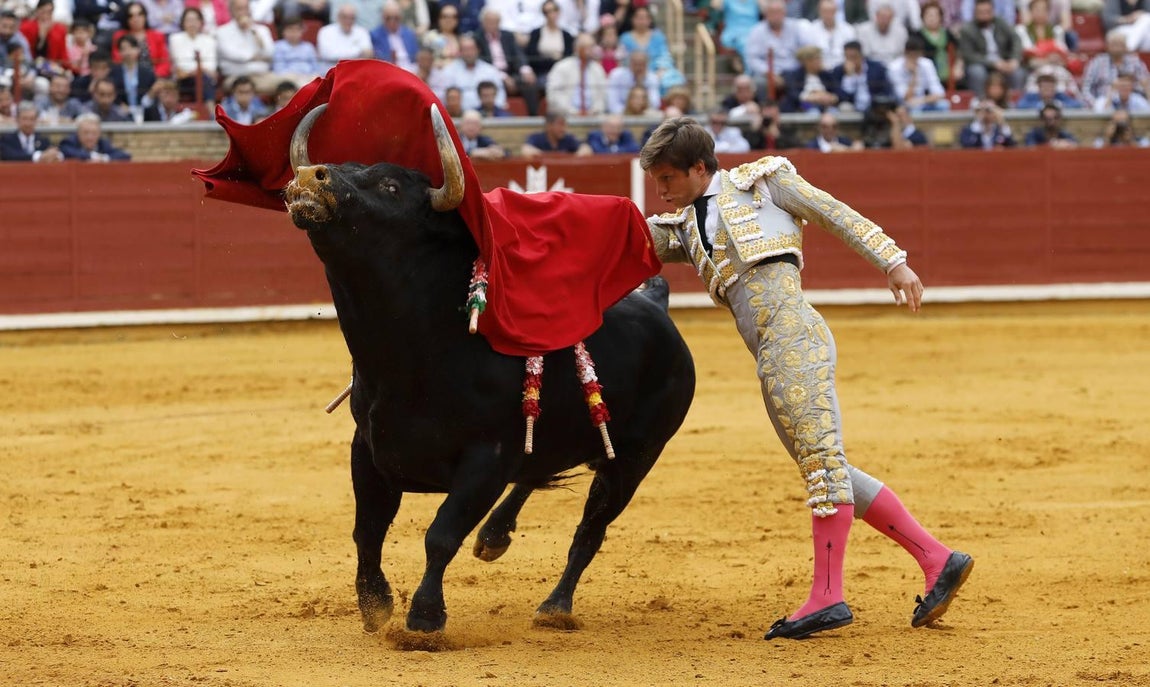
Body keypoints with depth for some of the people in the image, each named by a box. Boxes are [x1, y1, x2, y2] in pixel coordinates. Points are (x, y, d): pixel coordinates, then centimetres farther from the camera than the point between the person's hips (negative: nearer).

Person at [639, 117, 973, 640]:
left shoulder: (760, 181, 10)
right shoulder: (683, 230, 26)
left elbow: (837, 215, 6)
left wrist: (892, 262, -3)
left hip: (793, 331, -8)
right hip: (771, 361, 8)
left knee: (821, 457, -13)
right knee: (826, 468, 5)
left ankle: (827, 595, -20)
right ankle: (937, 561, 7)